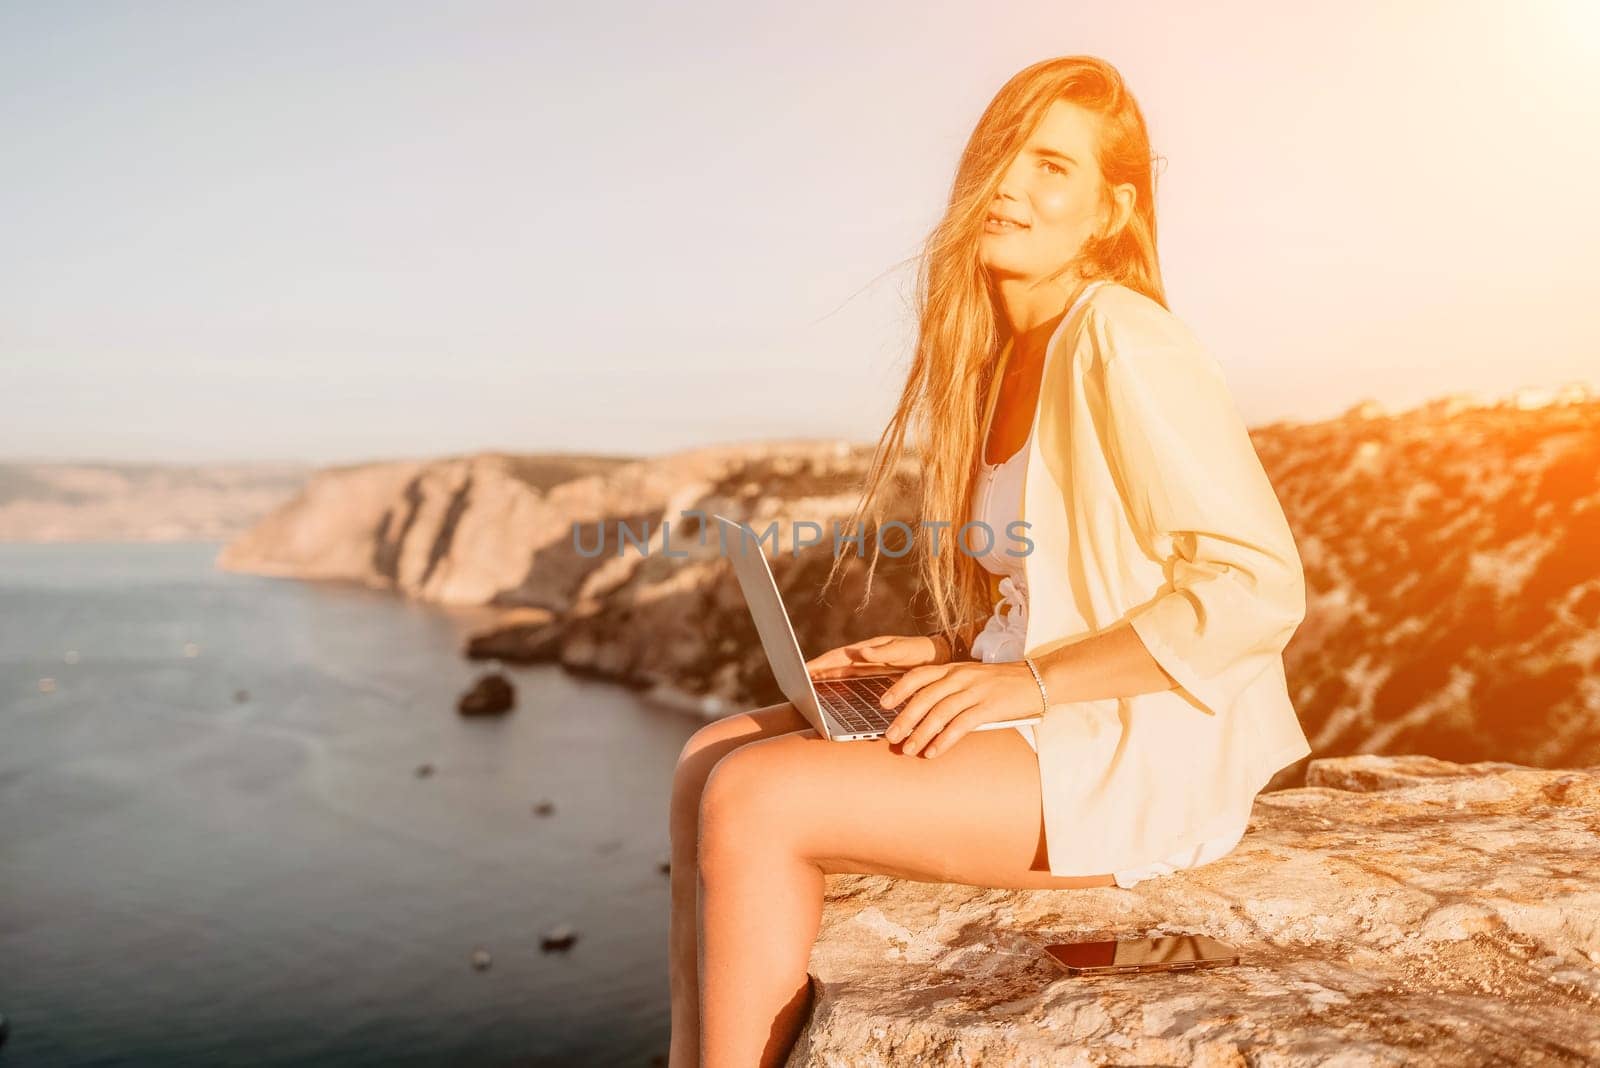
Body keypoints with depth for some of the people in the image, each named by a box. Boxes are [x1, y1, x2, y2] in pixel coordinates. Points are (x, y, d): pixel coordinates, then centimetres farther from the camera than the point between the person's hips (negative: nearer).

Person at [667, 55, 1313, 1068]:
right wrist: (952, 655, 2)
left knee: (755, 797, -19)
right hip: (1051, 725, 8)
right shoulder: (1003, 354, 11)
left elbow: (1259, 586, -19)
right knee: (711, 755, -1)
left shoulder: (1119, 339, -14)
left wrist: (1033, 682, -20)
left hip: (1146, 758, -8)